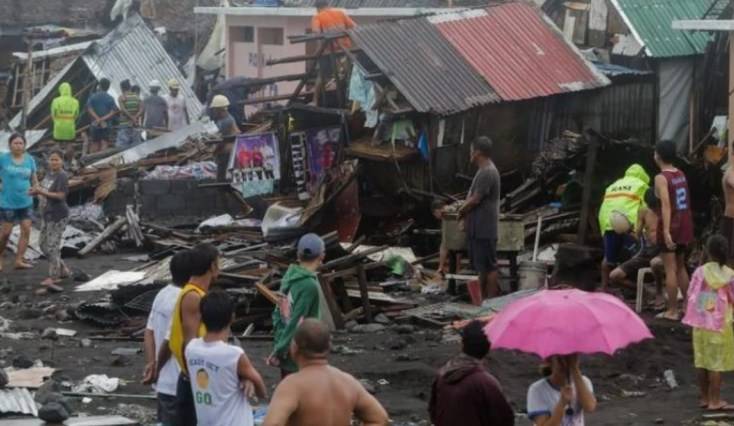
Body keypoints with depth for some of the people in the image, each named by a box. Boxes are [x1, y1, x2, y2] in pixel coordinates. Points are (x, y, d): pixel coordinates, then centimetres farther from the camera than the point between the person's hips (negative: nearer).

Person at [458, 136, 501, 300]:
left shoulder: (487, 172, -17)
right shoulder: (484, 171, 15)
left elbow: (476, 199, -19)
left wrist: (461, 211, -4)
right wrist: (466, 211, 8)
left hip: (485, 228, -10)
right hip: (479, 227, 10)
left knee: (489, 265, -6)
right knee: (481, 266, 13)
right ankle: (483, 298, 18)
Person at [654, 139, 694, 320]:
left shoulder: (661, 178, -13)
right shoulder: (681, 175, 10)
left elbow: (666, 205, -23)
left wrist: (666, 231, -28)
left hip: (671, 226, -7)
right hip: (685, 224, 7)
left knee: (670, 269, -2)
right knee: (680, 266, 18)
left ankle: (672, 311, -1)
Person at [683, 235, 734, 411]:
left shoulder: (700, 272, -7)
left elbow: (691, 296, -3)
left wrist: (691, 317, 10)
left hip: (700, 323, 3)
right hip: (720, 324, -3)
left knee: (702, 361, 12)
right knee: (717, 363, 2)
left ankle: (705, 398, 20)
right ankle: (715, 401, 3)